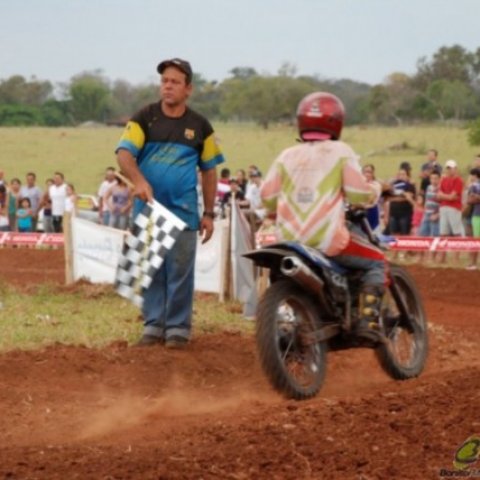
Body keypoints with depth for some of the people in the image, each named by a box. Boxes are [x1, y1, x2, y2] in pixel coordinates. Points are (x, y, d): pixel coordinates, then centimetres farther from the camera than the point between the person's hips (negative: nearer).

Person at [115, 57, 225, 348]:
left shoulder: (200, 126, 7)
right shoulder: (144, 119, 2)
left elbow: (209, 170, 12)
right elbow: (124, 153, -9)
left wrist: (209, 213, 8)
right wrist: (139, 180, -29)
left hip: (184, 211, 0)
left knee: (180, 270, -2)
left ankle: (178, 327, 6)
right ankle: (154, 324, 13)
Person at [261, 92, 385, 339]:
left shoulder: (287, 155, 11)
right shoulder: (340, 152, 2)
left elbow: (268, 196, 4)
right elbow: (358, 194, -6)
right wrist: (375, 190, 16)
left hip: (289, 239, 4)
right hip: (327, 239, -4)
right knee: (376, 263, 11)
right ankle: (368, 319, -7)